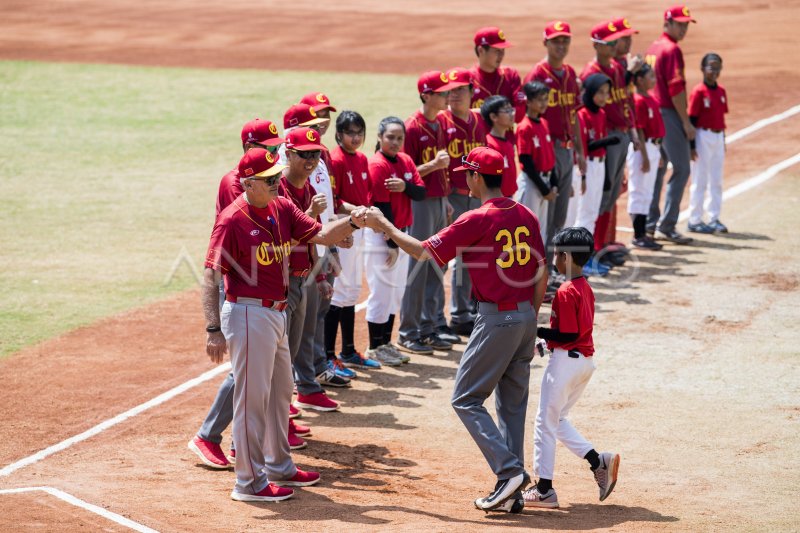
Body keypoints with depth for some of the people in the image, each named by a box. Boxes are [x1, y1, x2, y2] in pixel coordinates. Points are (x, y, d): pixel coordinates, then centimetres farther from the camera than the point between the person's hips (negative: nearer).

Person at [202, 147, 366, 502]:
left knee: (280, 392, 20)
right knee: (252, 396, -3)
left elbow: (320, 235, 2)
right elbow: (211, 276, -20)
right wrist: (213, 330, -25)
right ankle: (250, 482, 5)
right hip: (248, 315, -9)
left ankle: (279, 467, 35)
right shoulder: (232, 220, -18)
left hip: (275, 313, 9)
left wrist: (352, 222, -17)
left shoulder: (282, 209, 6)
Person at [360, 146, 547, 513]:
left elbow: (425, 252, -10)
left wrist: (385, 226, 2)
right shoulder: (526, 216, 7)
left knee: (466, 399, 1)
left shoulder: (477, 220, -14)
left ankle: (510, 470, -12)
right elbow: (541, 274, 11)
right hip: (526, 317, 7)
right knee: (512, 403, 12)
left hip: (497, 318, -7)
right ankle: (511, 493, 11)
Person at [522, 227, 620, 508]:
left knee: (545, 421, 2)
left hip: (566, 359, -9)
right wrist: (547, 339, 15)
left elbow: (568, 334, -21)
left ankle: (544, 489, 5)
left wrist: (537, 332, -14)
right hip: (585, 360, 9)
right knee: (557, 419, 20)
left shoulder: (566, 292, -18)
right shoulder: (586, 288, 10)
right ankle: (599, 461, 8)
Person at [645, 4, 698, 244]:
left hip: (653, 113, 10)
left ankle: (650, 223, 19)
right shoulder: (672, 49, -14)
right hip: (669, 114, -10)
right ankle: (666, 226, -9)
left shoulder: (653, 48, 14)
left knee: (657, 168, 16)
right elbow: (676, 89, -19)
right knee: (681, 169, -6)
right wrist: (686, 122, -15)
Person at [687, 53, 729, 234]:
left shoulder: (721, 91, 8)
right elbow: (692, 119, -12)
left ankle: (714, 218, 19)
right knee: (700, 181, -1)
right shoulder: (699, 91, -12)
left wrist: (723, 141, 16)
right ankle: (694, 220, 6)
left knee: (716, 181, 11)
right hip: (703, 136, -7)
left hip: (718, 137, 7)